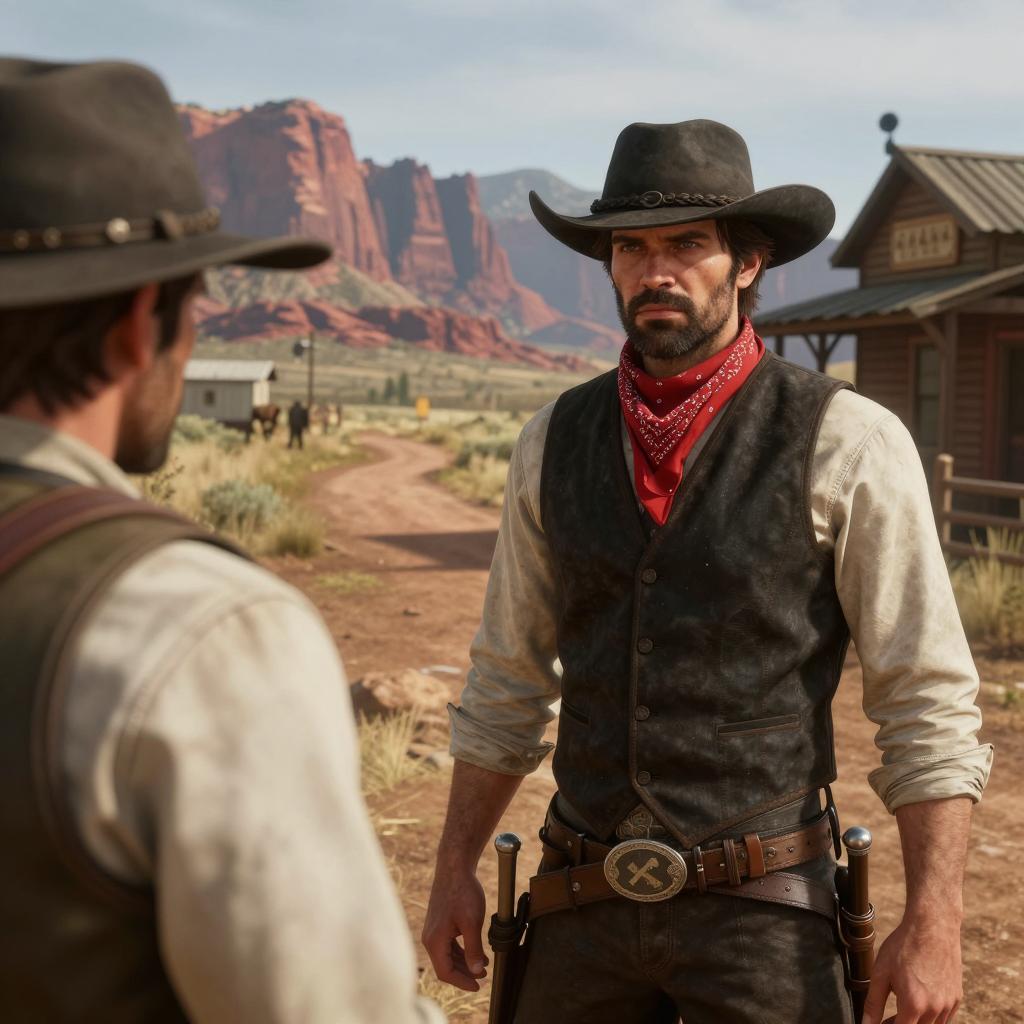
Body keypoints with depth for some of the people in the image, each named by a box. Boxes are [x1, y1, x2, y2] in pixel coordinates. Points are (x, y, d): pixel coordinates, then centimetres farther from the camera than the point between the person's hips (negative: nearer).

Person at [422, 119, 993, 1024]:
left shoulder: (848, 444, -9)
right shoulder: (553, 444, 3)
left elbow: (929, 706, -8)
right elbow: (509, 680, 11)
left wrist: (933, 926, -12)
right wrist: (455, 871, 9)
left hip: (764, 914, -3)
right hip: (585, 908, 4)